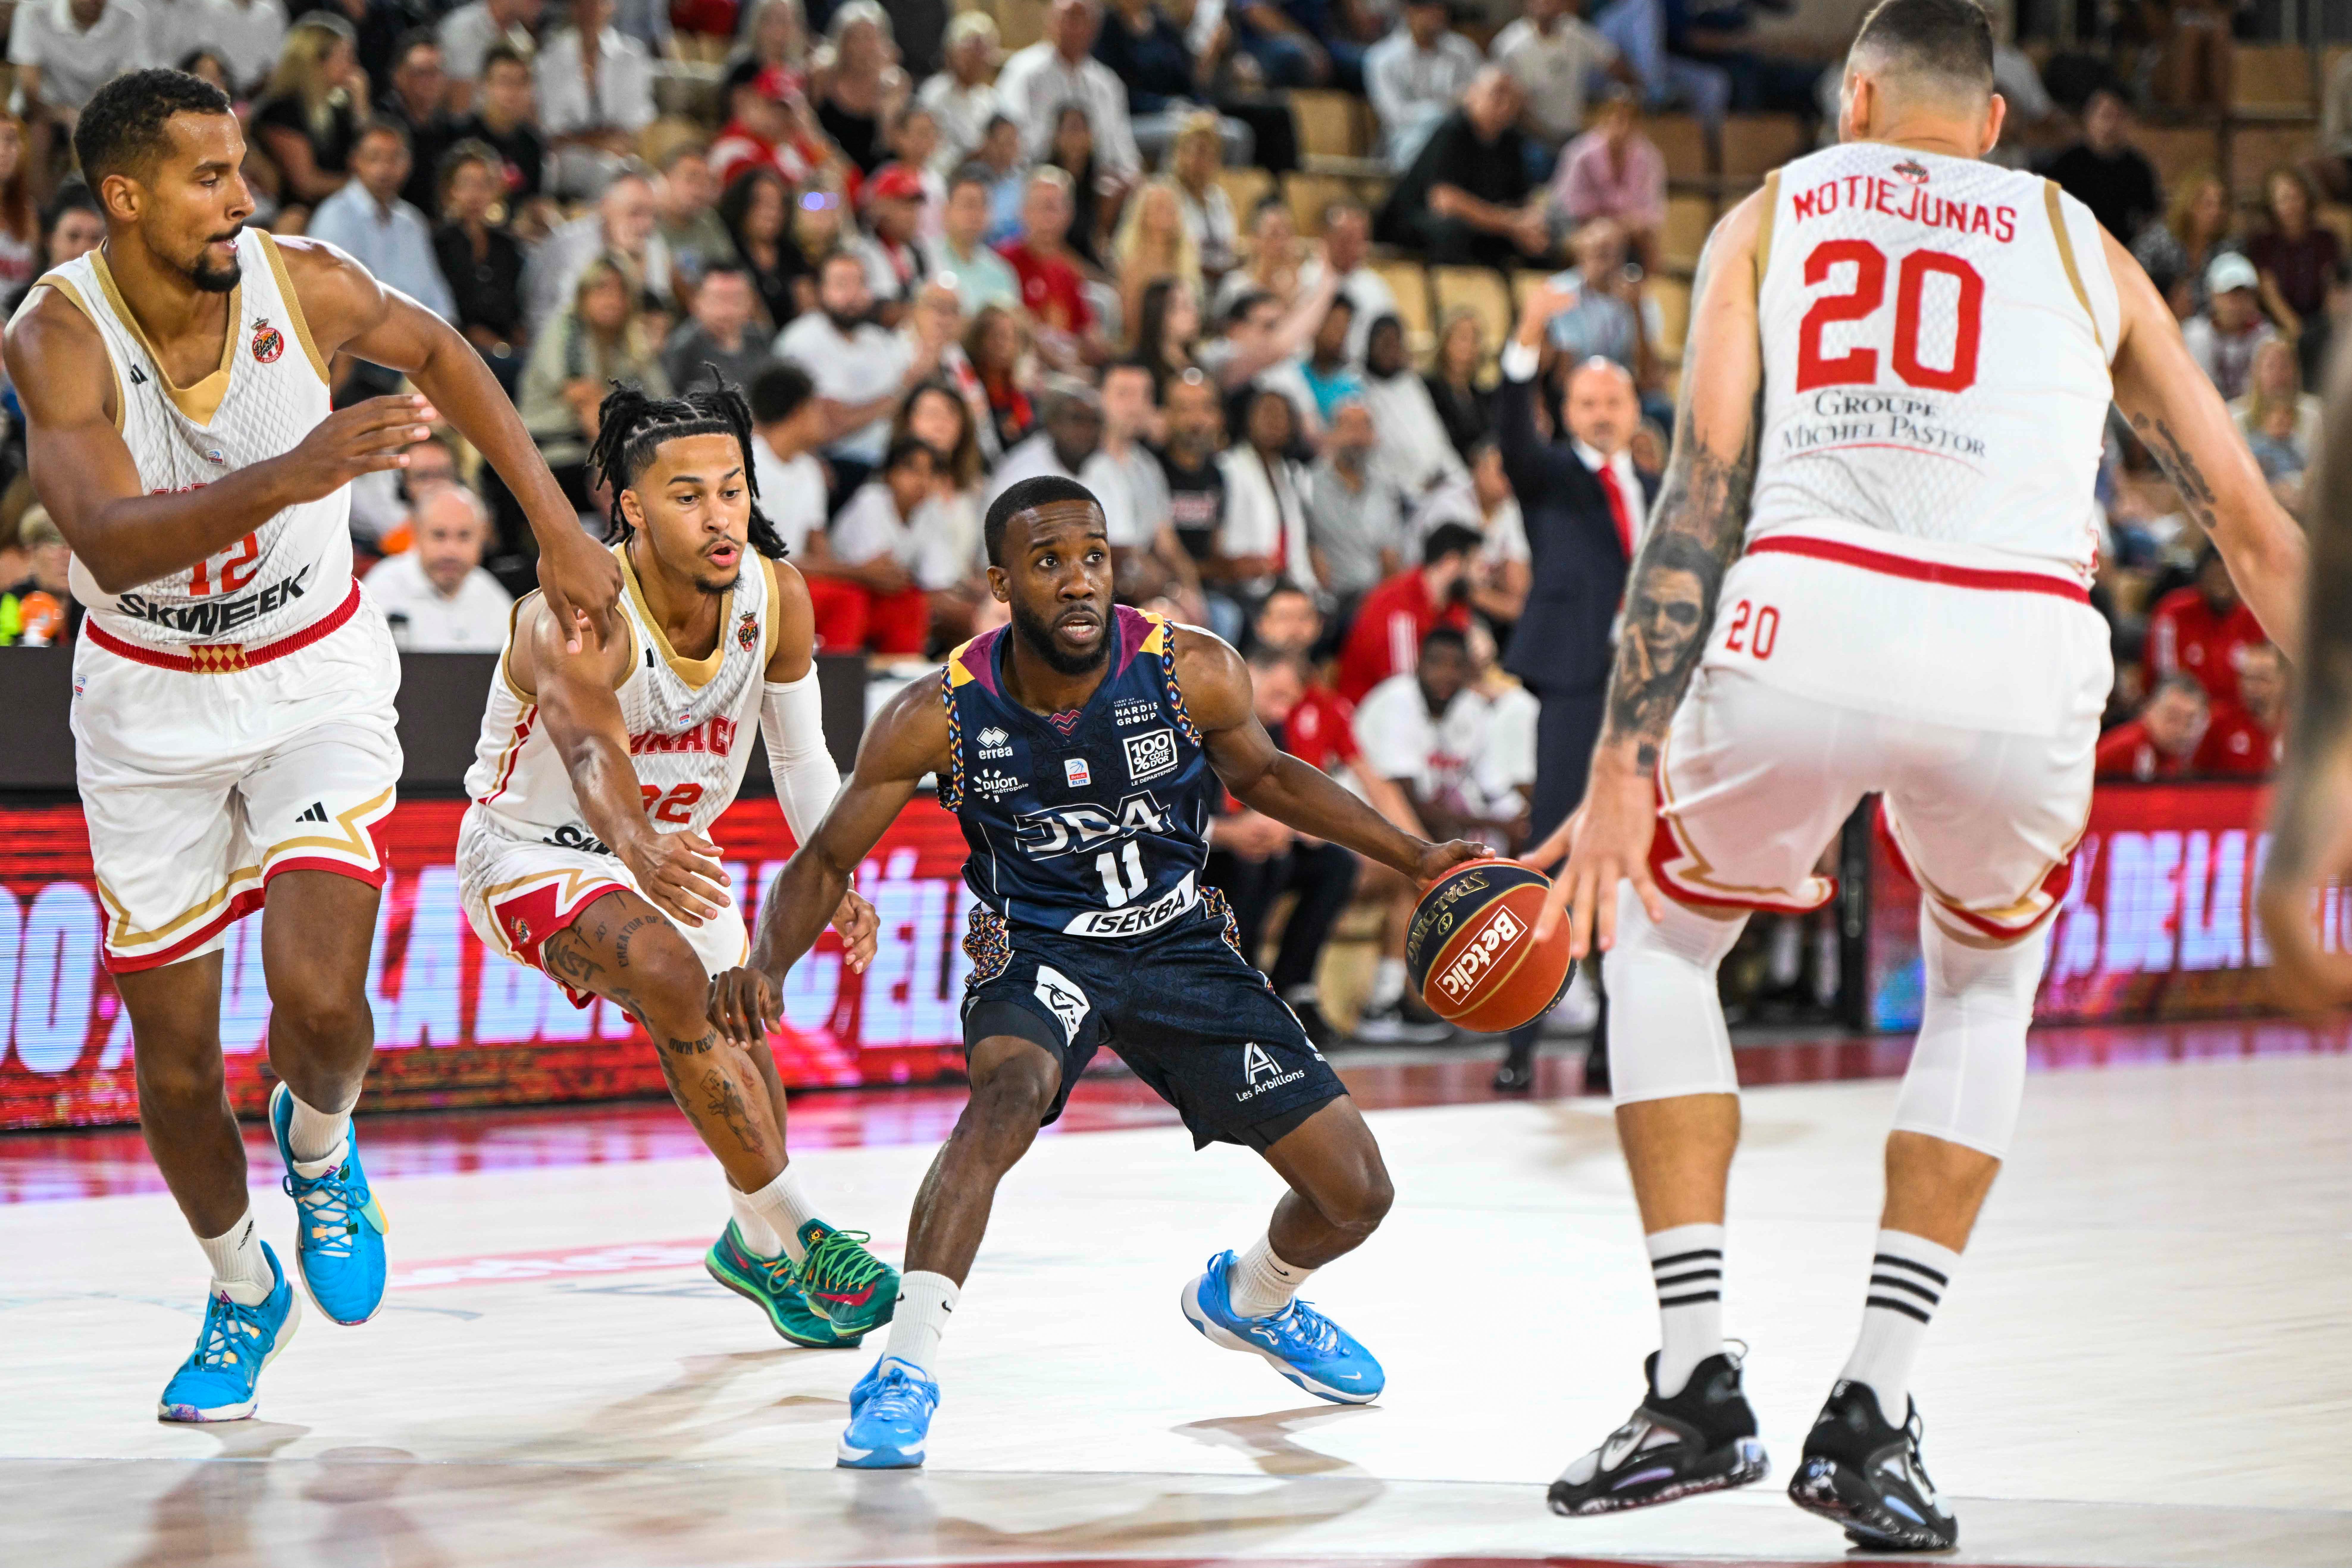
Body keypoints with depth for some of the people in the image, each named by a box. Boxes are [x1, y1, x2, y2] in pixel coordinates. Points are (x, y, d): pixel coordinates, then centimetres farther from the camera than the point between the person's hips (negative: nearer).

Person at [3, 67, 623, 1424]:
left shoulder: (302, 284, -16)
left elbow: (441, 355, 6)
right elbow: (113, 543, -38)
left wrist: (561, 533, 4)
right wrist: (292, 476, -52)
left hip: (316, 676, 0)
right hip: (150, 702, 0)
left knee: (318, 999, -21)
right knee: (175, 1061, 6)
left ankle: (320, 1144, 16)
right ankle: (244, 1289, 34)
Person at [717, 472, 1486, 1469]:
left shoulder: (1196, 674, -18)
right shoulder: (941, 716, -20)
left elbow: (1263, 775, 5)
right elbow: (827, 859, -8)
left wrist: (1414, 858, 0)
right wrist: (766, 966, -27)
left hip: (1182, 944, 3)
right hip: (1036, 953, -3)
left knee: (1356, 1195, 0)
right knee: (1010, 1093, -38)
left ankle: (1247, 1300, 35)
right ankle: (906, 1369, -33)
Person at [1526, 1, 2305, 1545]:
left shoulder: (1773, 216, 23)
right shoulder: (2077, 241, 27)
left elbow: (1704, 490, 8)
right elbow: (2252, 520, 25)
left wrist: (1625, 764, 4)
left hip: (1811, 621, -1)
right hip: (2028, 653, 1)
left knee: (1656, 939, 28)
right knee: (1982, 992, 30)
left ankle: (1699, 1383, 15)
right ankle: (1875, 1419, 17)